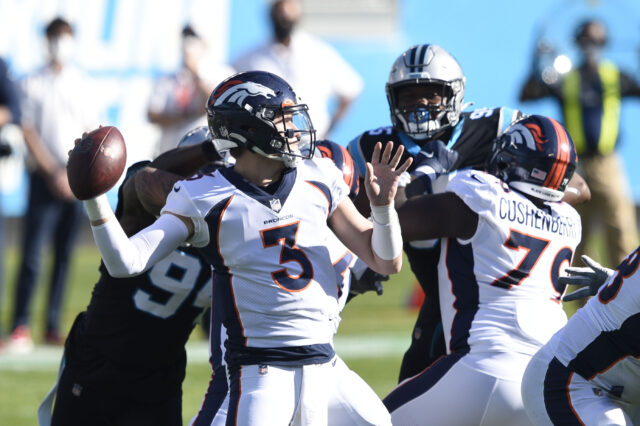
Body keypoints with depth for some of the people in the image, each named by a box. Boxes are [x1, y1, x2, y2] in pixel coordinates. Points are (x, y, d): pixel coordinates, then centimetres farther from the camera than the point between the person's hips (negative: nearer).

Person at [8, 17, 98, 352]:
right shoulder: (32, 84, 2)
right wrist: (53, 173, -10)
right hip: (44, 178, -3)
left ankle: (53, 327, 8)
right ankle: (20, 327, -11)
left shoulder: (82, 84, 10)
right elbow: (29, 132, -2)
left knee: (65, 255, 4)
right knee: (32, 254, -10)